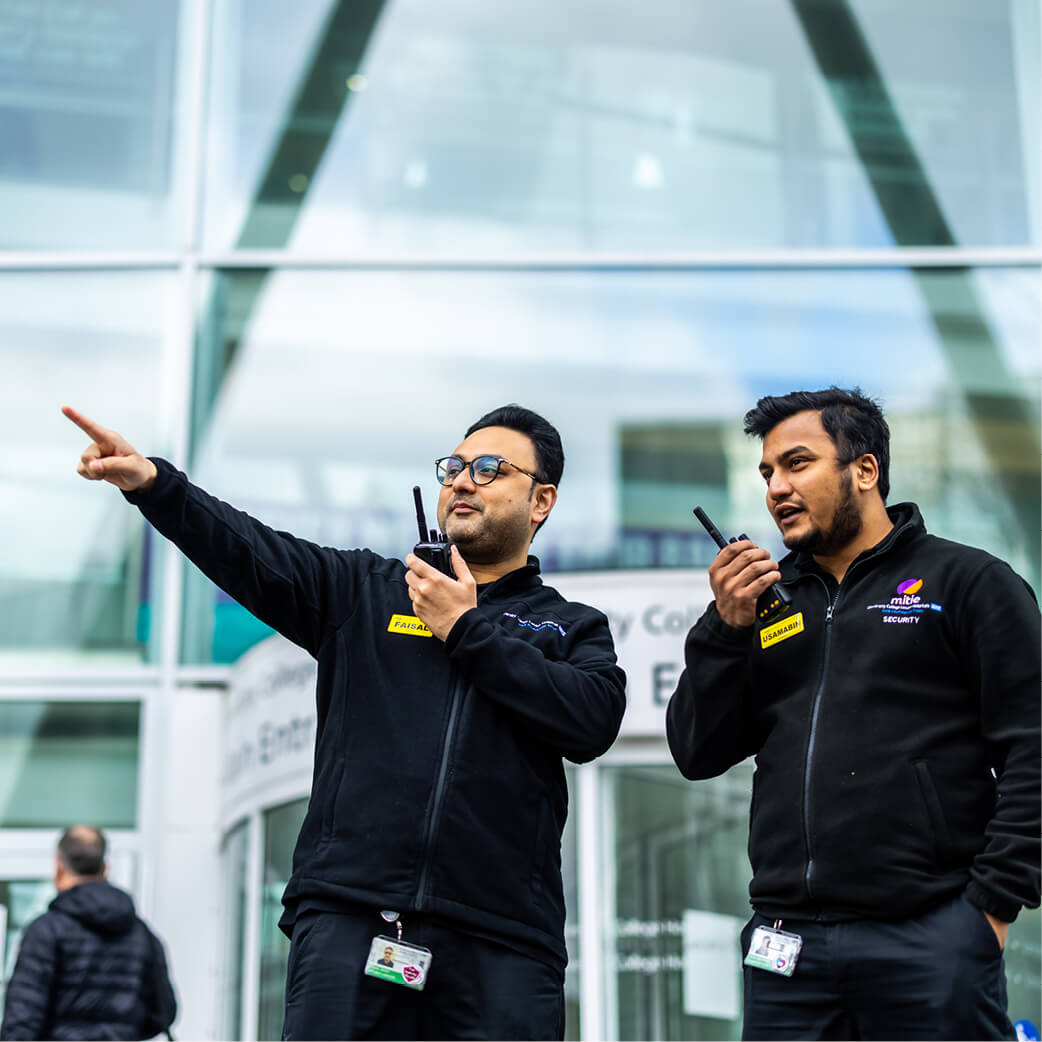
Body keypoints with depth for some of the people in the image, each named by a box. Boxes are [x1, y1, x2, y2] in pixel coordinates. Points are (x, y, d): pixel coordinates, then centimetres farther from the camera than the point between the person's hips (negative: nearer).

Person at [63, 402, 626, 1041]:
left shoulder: (574, 628, 17)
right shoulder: (364, 590, 19)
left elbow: (595, 721, -3)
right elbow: (250, 551, 5)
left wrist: (467, 630, 1)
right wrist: (152, 482, -12)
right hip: (349, 912, 0)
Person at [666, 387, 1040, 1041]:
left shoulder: (969, 582, 4)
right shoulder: (766, 599, 17)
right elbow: (697, 756, 12)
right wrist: (726, 628, 0)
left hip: (929, 939, -4)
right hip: (789, 942, 4)